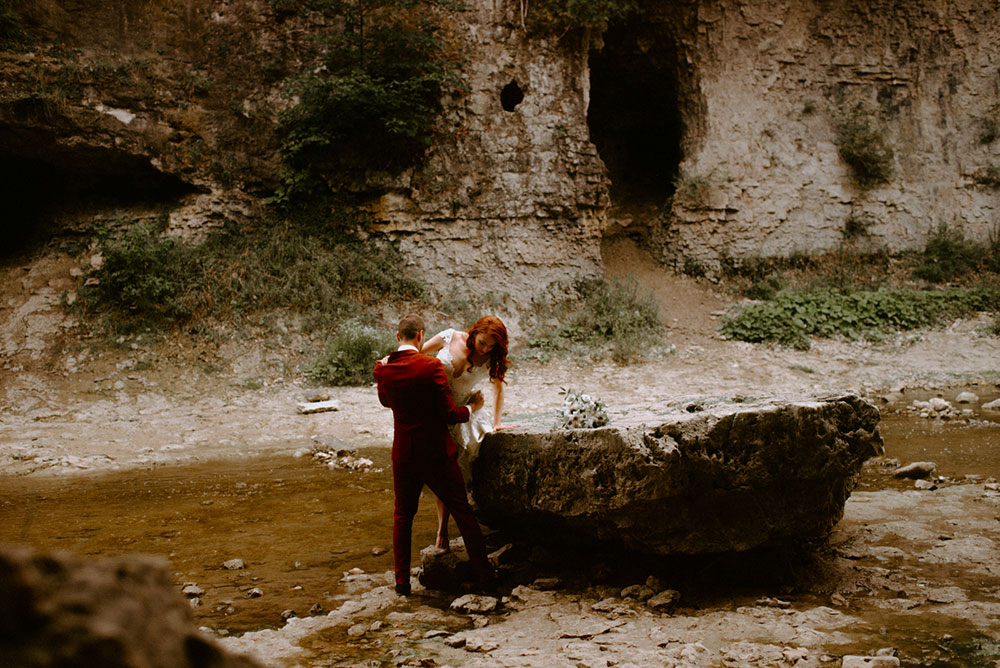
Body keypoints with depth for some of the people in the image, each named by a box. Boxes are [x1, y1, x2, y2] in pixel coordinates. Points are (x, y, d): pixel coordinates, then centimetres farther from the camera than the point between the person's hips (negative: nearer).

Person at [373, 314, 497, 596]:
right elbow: (450, 414, -15)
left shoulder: (382, 369, -3)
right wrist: (472, 407, 3)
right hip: (437, 453, -3)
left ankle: (402, 581, 18)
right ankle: (485, 574, 15)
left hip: (404, 454, 3)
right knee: (463, 513, 9)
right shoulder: (432, 366, -16)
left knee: (402, 516, 18)